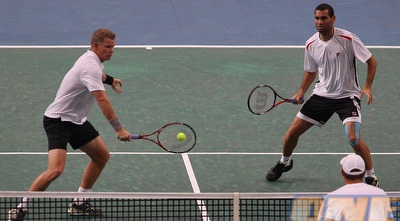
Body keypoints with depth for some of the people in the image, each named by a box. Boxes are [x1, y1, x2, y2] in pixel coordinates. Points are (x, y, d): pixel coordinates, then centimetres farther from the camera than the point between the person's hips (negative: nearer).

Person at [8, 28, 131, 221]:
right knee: (56, 169, -24)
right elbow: (102, 100, -35)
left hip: (76, 121, 11)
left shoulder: (91, 59, 7)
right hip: (58, 120, -11)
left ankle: (79, 204, 20)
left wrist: (109, 79, 48)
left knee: (102, 156, 12)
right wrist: (119, 129, -38)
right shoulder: (90, 67, -25)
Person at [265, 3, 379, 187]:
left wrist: (367, 86, -19)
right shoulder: (311, 44, -1)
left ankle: (371, 177, -5)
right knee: (292, 132, 5)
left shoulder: (348, 39, -17)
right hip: (322, 94, 5)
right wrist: (301, 92, 5)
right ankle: (284, 162, 36)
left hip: (347, 96, -5)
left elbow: (371, 61, -9)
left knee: (354, 138, -24)